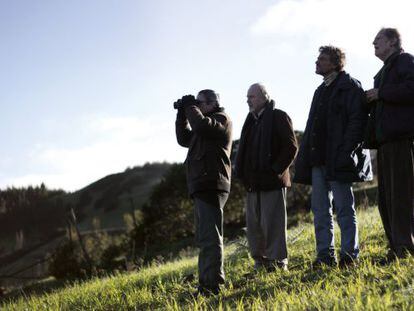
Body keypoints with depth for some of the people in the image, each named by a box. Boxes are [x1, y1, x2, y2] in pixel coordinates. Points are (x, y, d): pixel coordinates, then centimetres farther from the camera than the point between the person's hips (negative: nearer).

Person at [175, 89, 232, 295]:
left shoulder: (221, 119, -3)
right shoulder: (207, 122, 26)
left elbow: (201, 126, -22)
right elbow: (184, 139, 28)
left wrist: (191, 107, -6)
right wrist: (182, 114, 18)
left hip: (211, 185, -11)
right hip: (201, 186, 11)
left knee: (210, 235, -15)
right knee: (204, 237, 13)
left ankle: (211, 284, -18)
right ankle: (207, 281, 17)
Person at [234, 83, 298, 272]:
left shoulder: (278, 117, -4)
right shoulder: (251, 121, 19)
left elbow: (291, 146, -10)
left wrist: (276, 170, -15)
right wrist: (242, 172, 10)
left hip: (272, 181, -8)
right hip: (253, 183, 8)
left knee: (272, 223, -5)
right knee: (253, 224, 9)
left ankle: (277, 261, 2)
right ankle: (260, 261, 17)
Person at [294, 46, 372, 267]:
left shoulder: (349, 86, -3)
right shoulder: (321, 91, 21)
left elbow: (357, 120, -13)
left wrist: (345, 152, -22)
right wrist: (305, 156, 12)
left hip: (338, 160, -8)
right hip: (318, 159, 8)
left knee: (344, 208, -3)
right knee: (320, 210, 7)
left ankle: (349, 255, 1)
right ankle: (325, 255, 11)